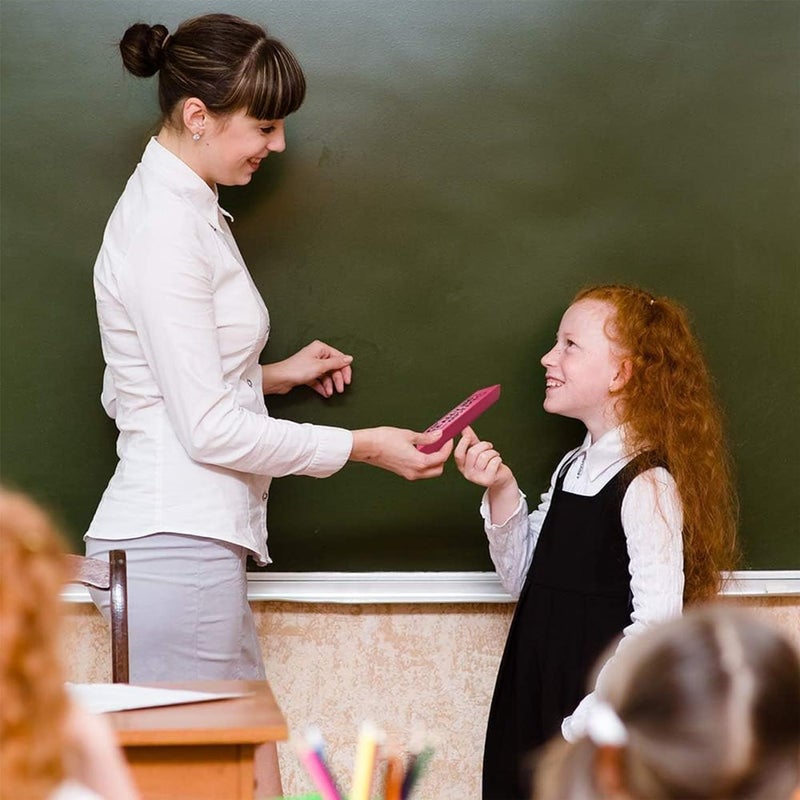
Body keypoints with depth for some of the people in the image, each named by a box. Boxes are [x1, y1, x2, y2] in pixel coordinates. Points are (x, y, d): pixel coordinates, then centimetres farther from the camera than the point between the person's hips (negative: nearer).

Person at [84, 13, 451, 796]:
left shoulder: (177, 208, 15)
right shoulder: (167, 229, -15)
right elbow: (210, 430, -17)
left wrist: (274, 374, 16)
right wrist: (360, 446, -10)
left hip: (189, 538, 10)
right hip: (177, 546, -10)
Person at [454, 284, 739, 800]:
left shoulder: (647, 484, -17)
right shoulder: (574, 469, 9)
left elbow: (656, 620, -21)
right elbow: (525, 581, 13)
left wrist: (586, 723, -20)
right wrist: (502, 493, 0)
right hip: (537, 705, 8)